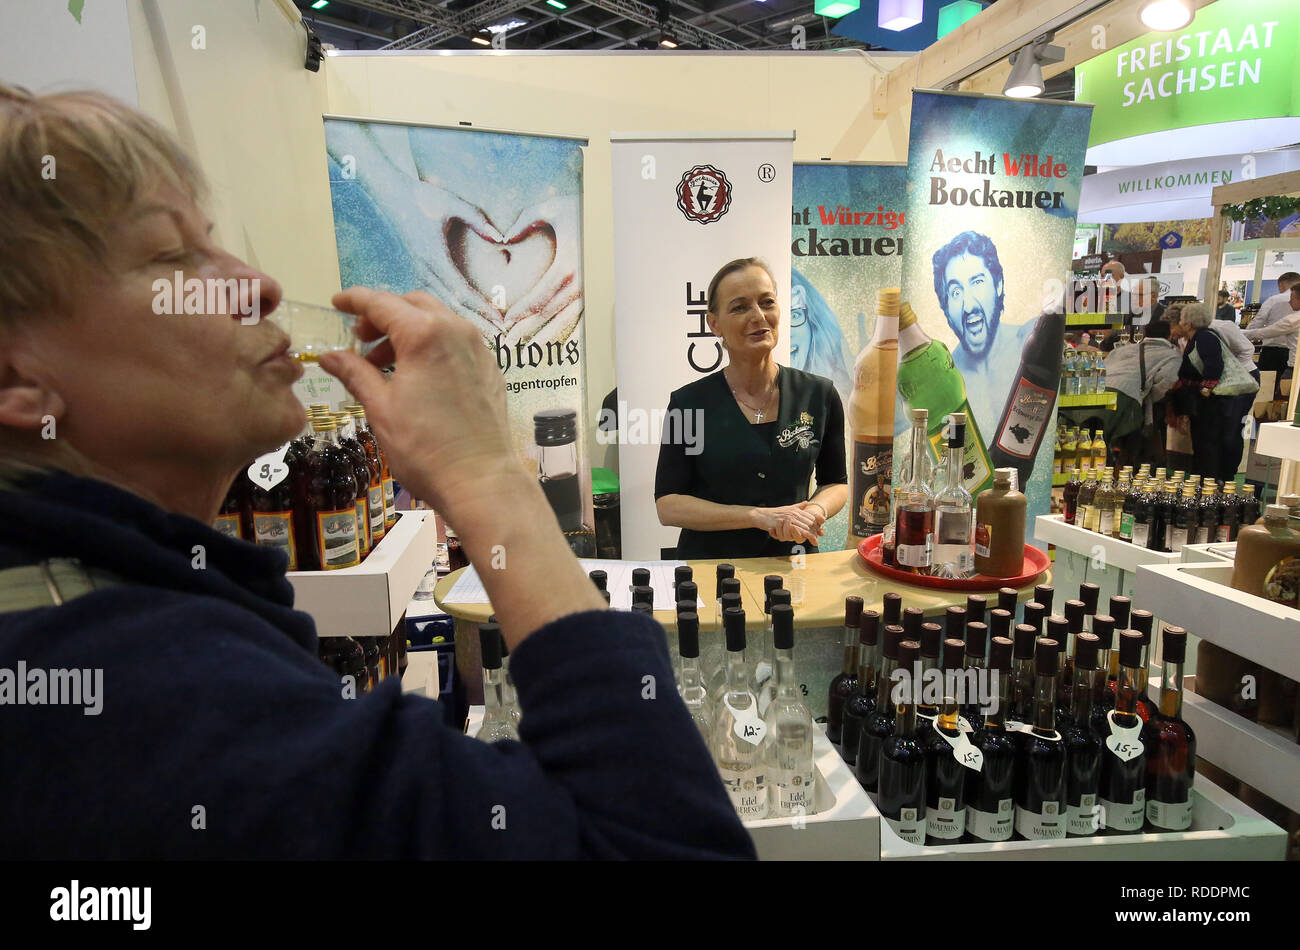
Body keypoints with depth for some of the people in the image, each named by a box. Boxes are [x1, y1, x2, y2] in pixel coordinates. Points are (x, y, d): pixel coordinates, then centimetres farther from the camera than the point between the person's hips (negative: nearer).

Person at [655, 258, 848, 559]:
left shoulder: (819, 395, 5)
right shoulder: (687, 403, -1)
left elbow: (837, 482, 17)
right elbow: (667, 505, -4)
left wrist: (816, 510, -6)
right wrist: (759, 516, -13)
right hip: (707, 565, -2)